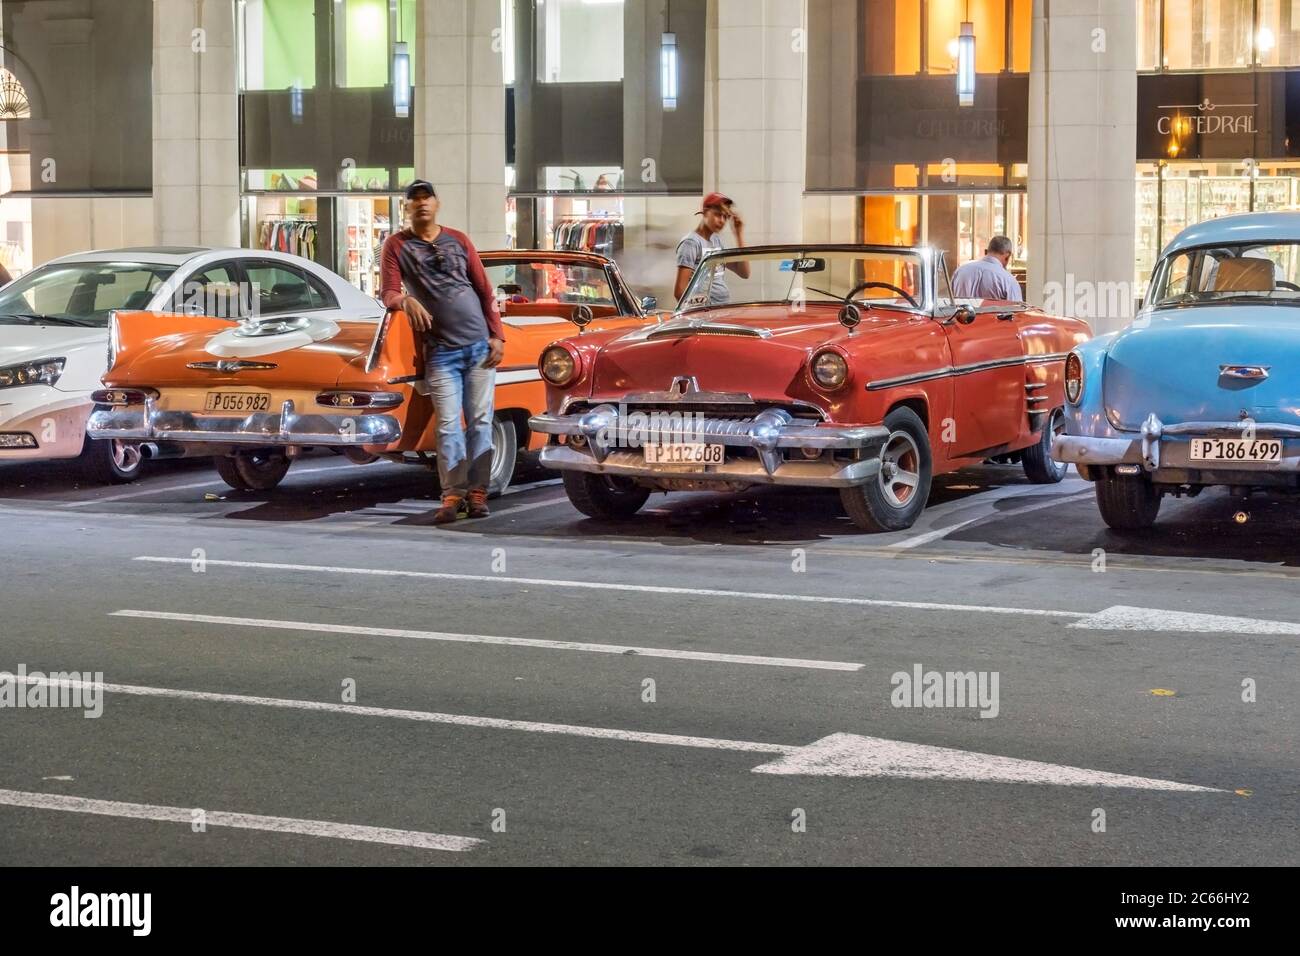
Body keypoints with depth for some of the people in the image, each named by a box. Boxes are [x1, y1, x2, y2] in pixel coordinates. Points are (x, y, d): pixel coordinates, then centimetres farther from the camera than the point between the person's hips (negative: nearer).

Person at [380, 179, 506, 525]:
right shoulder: (397, 245, 4)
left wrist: (497, 336, 2)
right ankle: (453, 495, -3)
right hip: (441, 351, -2)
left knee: (480, 422, 0)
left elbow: (485, 290, 10)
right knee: (449, 425, -6)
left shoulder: (458, 240, 10)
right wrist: (405, 301, -28)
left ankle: (477, 494, 4)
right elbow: (387, 292, -5)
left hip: (480, 345, 2)